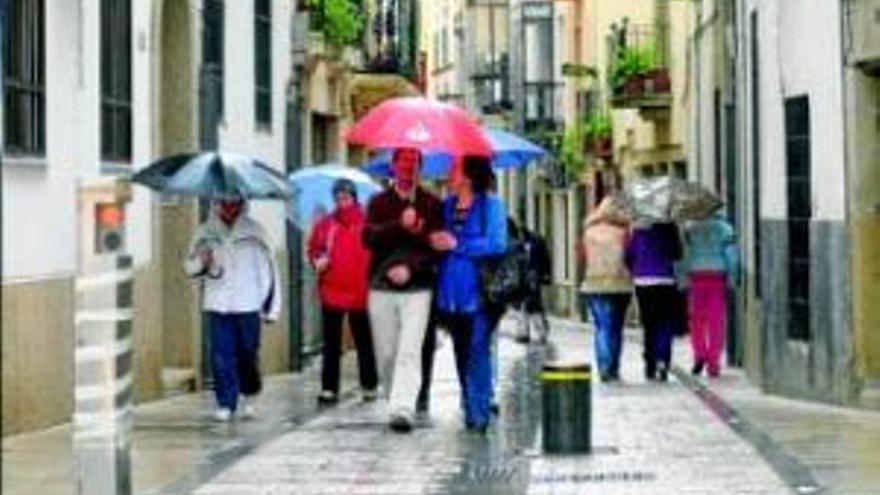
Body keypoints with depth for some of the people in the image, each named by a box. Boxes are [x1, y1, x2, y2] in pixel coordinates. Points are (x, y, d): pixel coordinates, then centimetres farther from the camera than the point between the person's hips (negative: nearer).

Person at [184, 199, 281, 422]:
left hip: (248, 304, -1)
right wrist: (201, 263, -13)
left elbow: (268, 267, 5)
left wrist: (271, 305, 2)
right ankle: (225, 403, 6)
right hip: (217, 305, 1)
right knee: (221, 355, -1)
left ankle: (250, 396, 26)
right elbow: (189, 266, 12)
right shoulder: (206, 232, 6)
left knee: (248, 354, 3)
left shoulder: (254, 231, 3)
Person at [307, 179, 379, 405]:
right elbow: (314, 248, 15)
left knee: (364, 342, 10)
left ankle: (369, 386, 21)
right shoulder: (326, 224, 3)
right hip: (331, 292, 3)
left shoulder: (366, 223, -6)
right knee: (331, 344, 6)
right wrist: (317, 260, -5)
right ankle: (329, 388, 10)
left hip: (360, 292, -3)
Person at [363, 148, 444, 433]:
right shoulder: (379, 202, 10)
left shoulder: (431, 204, 6)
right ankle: (393, 401, 23)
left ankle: (403, 409, -20)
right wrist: (399, 225, -21)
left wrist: (410, 268, -16)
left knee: (410, 351, -14)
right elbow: (369, 237, -6)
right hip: (381, 288, 2)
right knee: (386, 353, 6)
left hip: (417, 289, -2)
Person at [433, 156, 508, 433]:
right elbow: (438, 240, 21)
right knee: (461, 354, 10)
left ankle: (479, 413, -5)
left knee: (477, 353, -8)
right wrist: (434, 241, -2)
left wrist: (457, 244, -13)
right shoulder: (447, 205, 14)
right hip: (451, 293, 6)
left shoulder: (490, 205, -3)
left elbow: (497, 244, -13)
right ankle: (470, 410, 19)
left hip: (476, 293, -6)